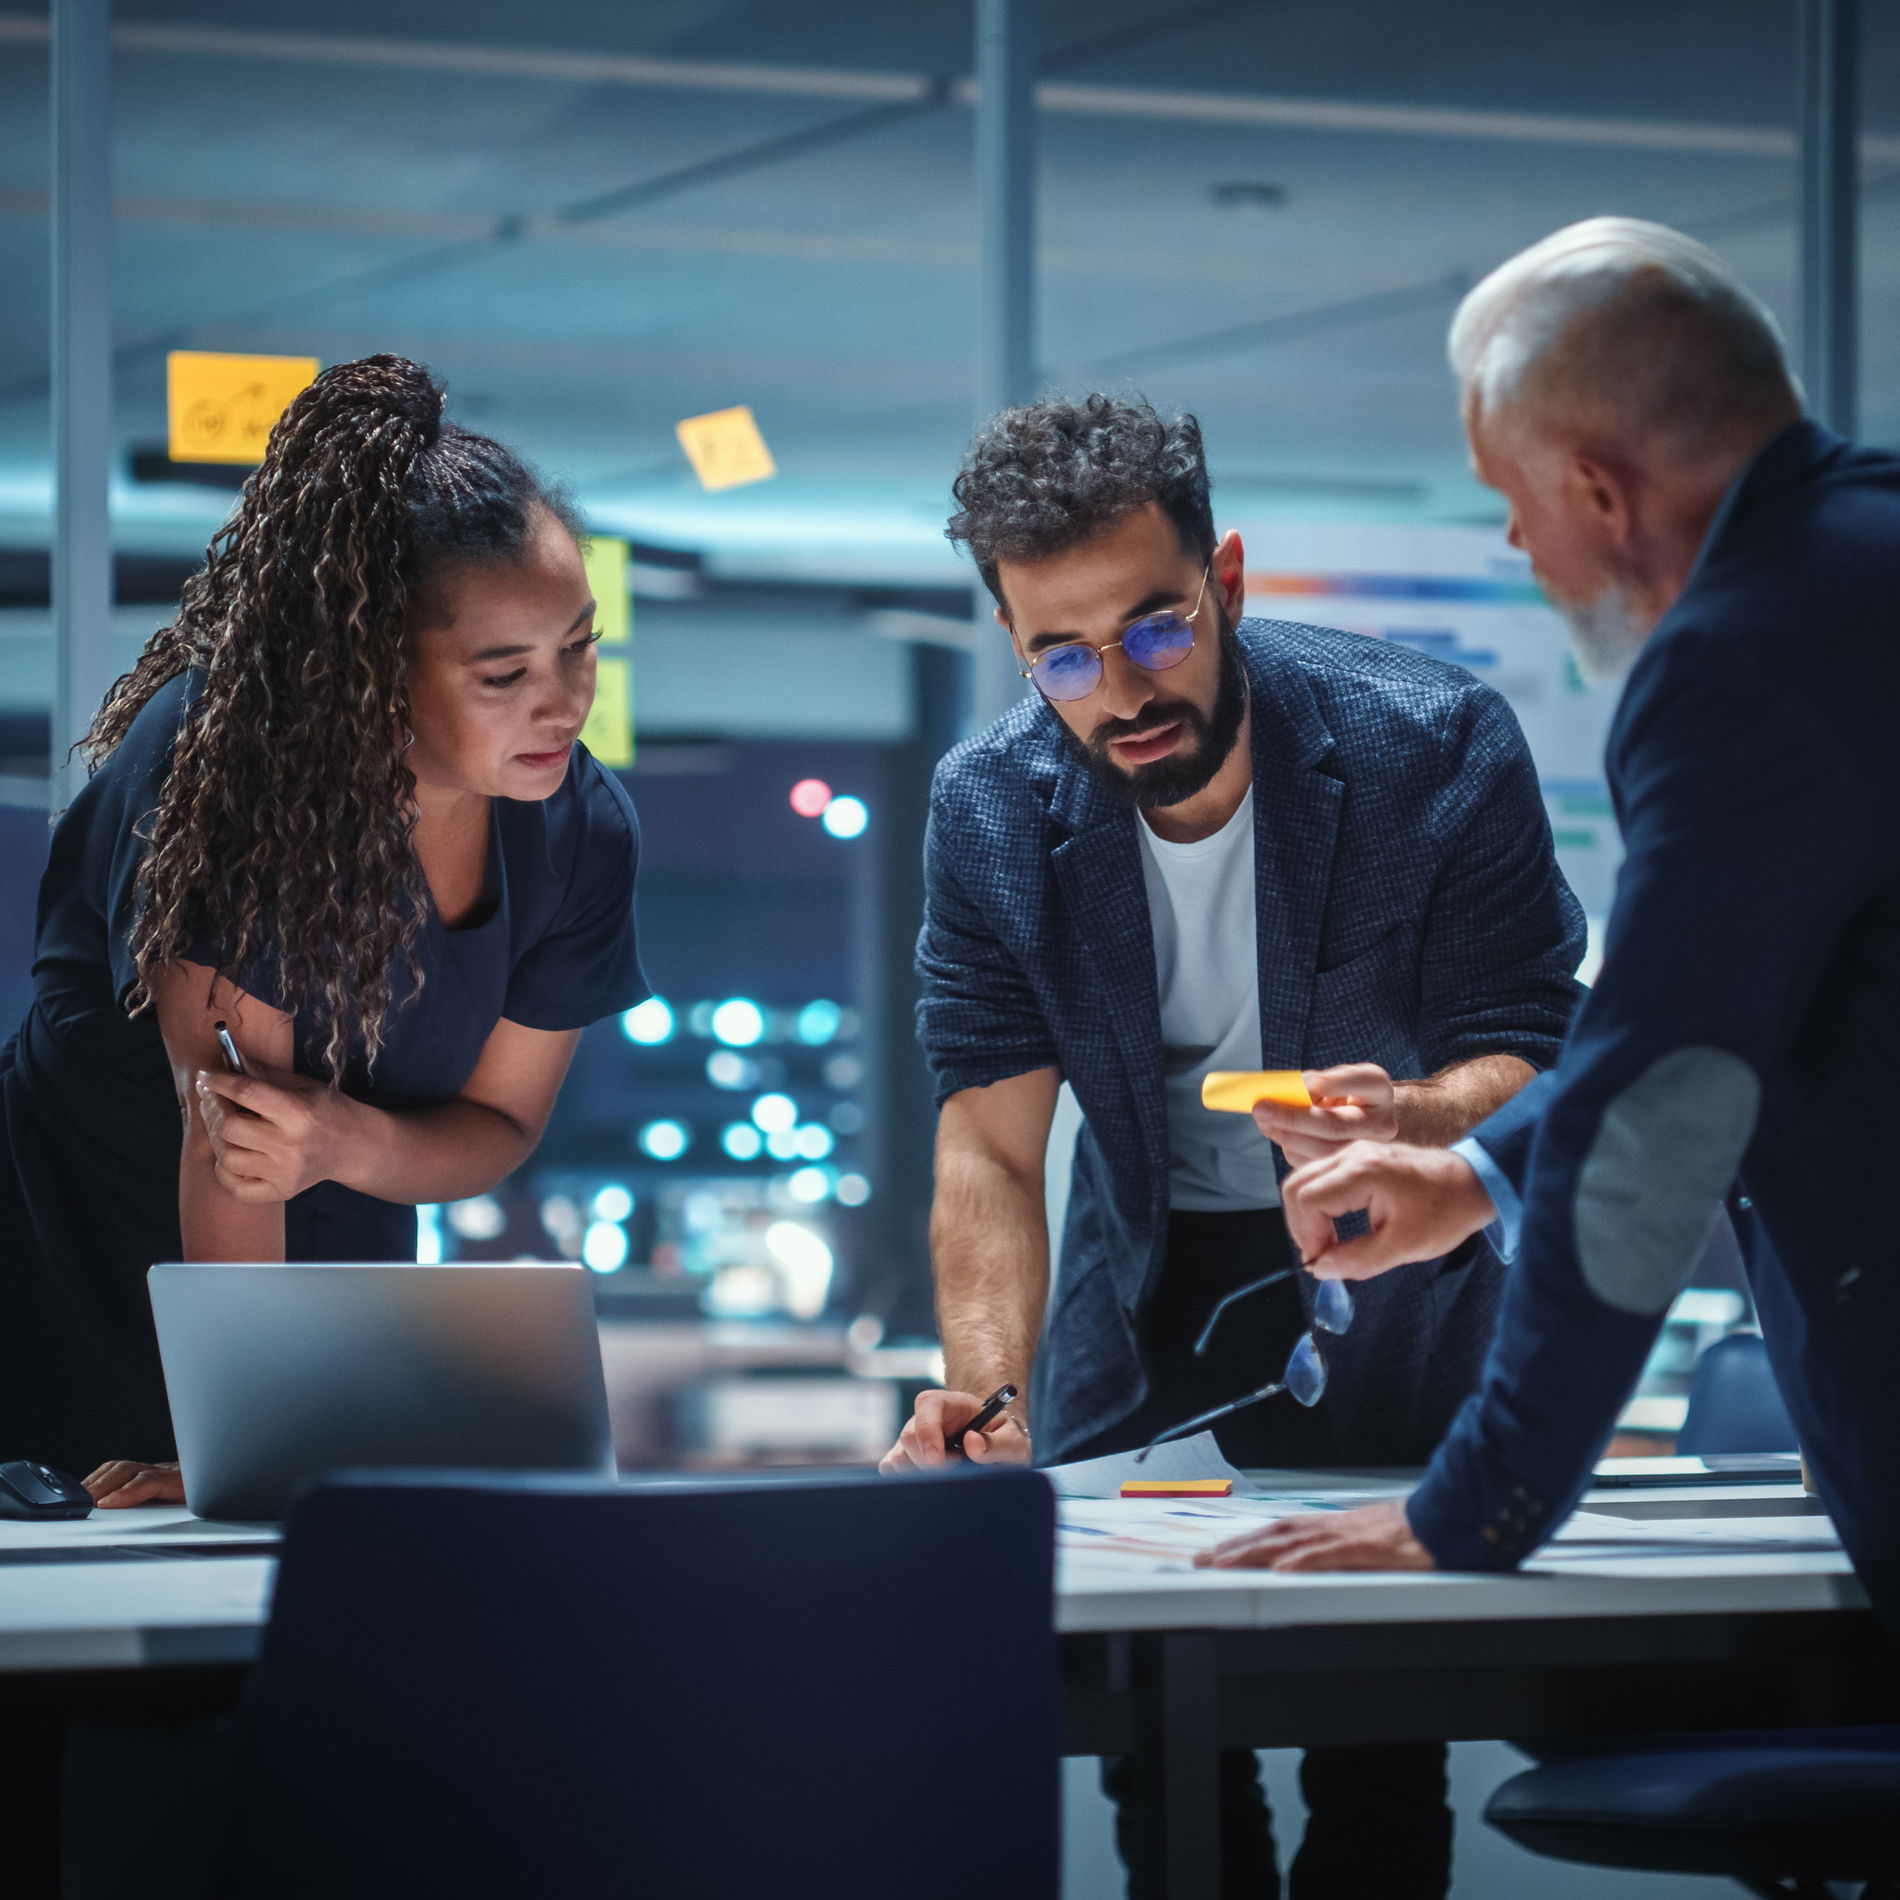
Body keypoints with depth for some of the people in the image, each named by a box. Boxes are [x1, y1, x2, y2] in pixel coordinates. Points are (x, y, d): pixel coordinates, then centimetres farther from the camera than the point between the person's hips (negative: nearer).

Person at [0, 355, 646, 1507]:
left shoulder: (585, 833, -11)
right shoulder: (227, 761, -28)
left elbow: (502, 1120, -1)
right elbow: (224, 1125, -28)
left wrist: (351, 1144, -24)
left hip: (336, 1273, 5)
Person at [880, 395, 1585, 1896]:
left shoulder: (1438, 747, -21)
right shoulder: (992, 812, -13)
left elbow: (1527, 1063, -18)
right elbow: (990, 1145, -11)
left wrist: (1411, 1122, -42)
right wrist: (990, 1404, -27)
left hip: (1400, 1265, -2)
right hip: (1154, 1270, 2)